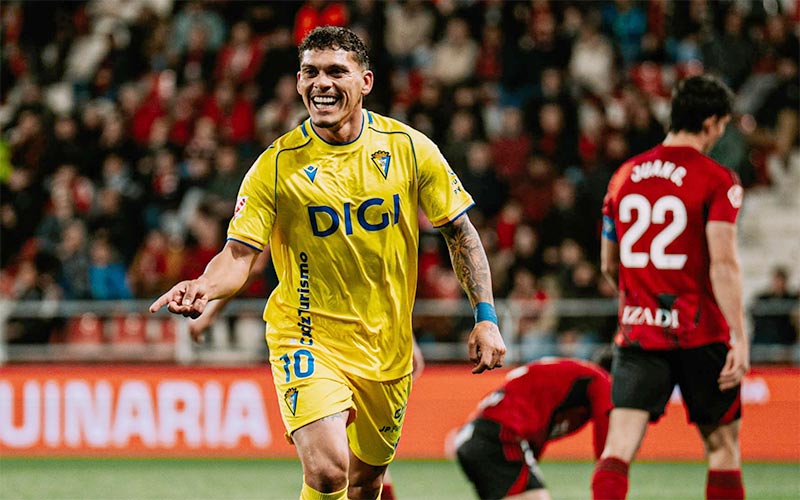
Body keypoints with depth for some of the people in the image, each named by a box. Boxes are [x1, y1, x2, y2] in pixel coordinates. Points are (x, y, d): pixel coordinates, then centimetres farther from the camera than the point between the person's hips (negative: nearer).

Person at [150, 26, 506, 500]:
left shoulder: (410, 148, -4)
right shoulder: (276, 166, -10)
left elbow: (460, 232, 4)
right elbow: (240, 251, -11)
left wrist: (486, 317, -1)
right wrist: (204, 288, -32)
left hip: (387, 347, 3)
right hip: (309, 338, -3)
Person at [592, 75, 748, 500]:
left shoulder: (624, 175, 10)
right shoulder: (717, 180, -7)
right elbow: (723, 264, -16)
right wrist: (739, 338, -16)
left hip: (636, 333, 4)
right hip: (701, 334, -3)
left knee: (618, 449, -6)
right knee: (722, 445, 12)